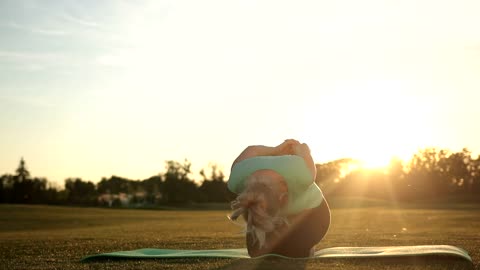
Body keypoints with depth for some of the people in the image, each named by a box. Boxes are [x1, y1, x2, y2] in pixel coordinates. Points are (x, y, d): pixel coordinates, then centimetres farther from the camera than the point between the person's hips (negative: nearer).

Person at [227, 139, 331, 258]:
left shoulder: (301, 175, -43)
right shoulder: (237, 179, -35)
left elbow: (302, 148, -18)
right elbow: (251, 150, -12)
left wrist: (298, 147, 4)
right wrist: (277, 150, 4)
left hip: (308, 212, -2)